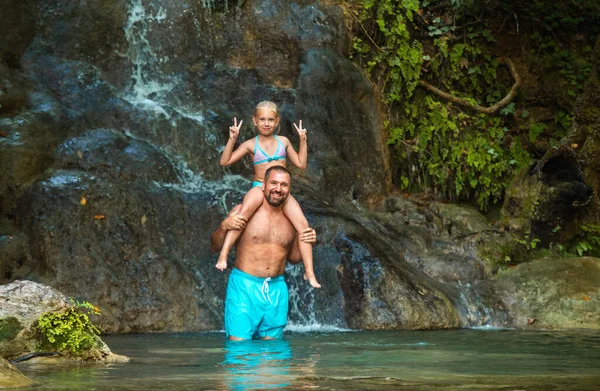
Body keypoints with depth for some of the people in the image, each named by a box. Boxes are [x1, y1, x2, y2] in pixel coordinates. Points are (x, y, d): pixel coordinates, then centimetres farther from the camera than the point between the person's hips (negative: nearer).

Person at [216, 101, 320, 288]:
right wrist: (232, 139, -12)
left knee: (303, 224, -18)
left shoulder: (283, 141, 11)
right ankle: (223, 255, -39)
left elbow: (301, 164, 17)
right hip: (259, 187, -3)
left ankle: (309, 272, -13)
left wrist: (303, 141, 8)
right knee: (246, 209, -39)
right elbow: (225, 161, -2)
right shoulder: (251, 144, 3)